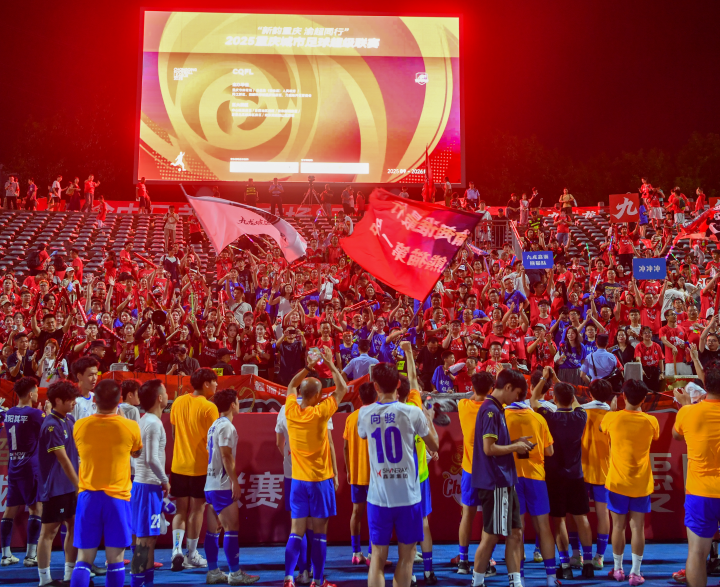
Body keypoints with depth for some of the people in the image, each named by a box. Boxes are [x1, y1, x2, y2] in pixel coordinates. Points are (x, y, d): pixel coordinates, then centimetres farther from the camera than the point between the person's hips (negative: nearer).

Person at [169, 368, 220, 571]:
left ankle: (177, 549, -2)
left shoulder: (178, 402, 4)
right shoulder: (209, 407, -13)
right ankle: (191, 555, 12)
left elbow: (174, 433, 11)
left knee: (180, 509, 12)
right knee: (196, 510, 5)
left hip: (179, 465, 5)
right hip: (200, 465, -5)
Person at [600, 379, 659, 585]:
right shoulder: (651, 421, -6)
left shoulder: (612, 418, -9)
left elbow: (601, 428, 14)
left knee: (618, 526, 10)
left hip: (617, 482, 0)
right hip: (641, 483, 0)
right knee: (638, 527, 4)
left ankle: (618, 569, 21)